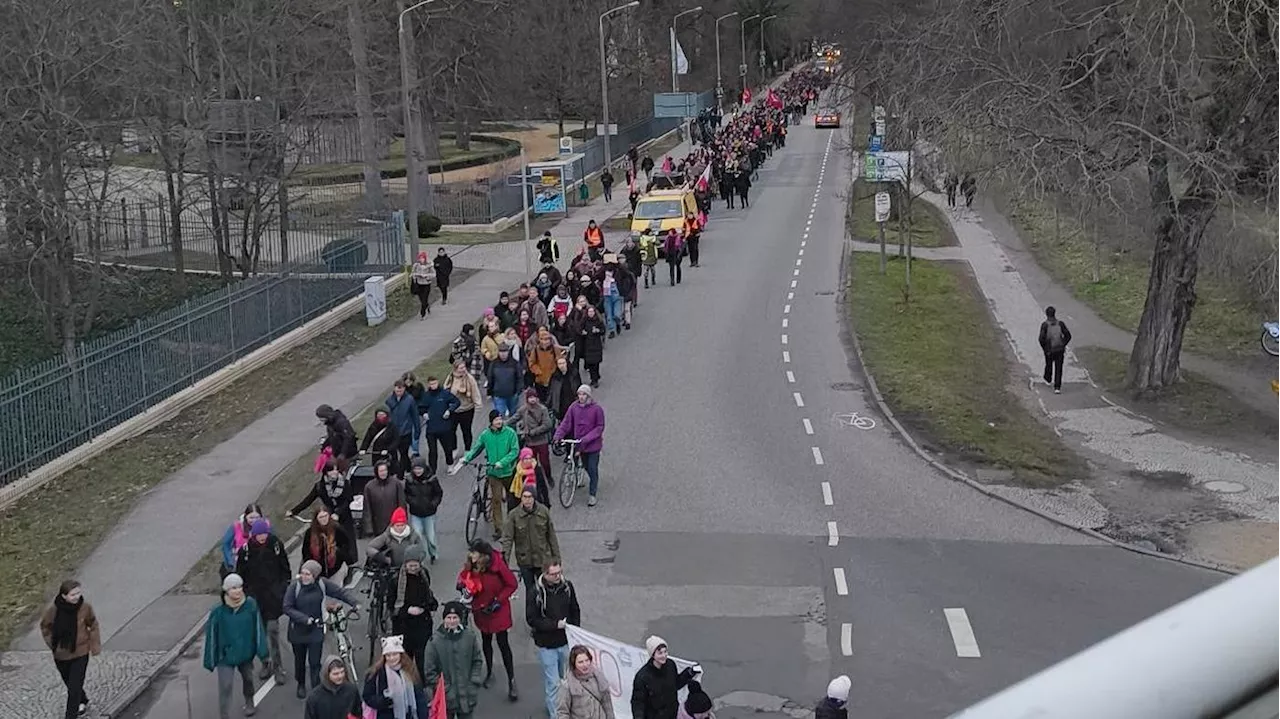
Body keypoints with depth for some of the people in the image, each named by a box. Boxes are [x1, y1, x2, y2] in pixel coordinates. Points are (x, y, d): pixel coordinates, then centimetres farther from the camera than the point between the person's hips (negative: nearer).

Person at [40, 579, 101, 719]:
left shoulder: (85, 608, -19)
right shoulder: (52, 610, -21)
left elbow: (93, 626, -2)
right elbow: (45, 627, 0)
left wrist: (95, 646, -2)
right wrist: (53, 645, -3)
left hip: (80, 653, -2)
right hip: (61, 655, 2)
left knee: (75, 688, -6)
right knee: (70, 684, 23)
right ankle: (83, 702, 51)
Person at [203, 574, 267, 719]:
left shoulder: (251, 605, -16)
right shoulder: (218, 610, -22)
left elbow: (258, 629, -8)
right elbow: (211, 636, -13)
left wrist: (262, 651, -8)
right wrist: (210, 661, -7)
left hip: (246, 653, 3)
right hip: (226, 655, -3)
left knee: (248, 679, 26)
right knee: (225, 688, -6)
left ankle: (249, 703, 53)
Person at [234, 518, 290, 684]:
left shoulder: (276, 544, -5)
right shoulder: (246, 549, -7)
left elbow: (285, 568, 5)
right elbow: (240, 574, 2)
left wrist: (286, 588, 5)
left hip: (274, 594, -2)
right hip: (255, 595, 2)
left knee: (273, 629, -10)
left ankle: (277, 665, -2)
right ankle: (266, 663, 24)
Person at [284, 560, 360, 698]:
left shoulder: (322, 584, -11)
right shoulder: (295, 586, -15)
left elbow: (341, 592, -3)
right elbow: (287, 608, -13)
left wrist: (354, 603, -17)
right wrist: (305, 619, -22)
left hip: (316, 630, 0)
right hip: (298, 630, 0)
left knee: (315, 662, -4)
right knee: (300, 660, 17)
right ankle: (301, 685, 40)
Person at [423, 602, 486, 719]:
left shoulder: (471, 636, -7)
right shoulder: (435, 641, -12)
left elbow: (478, 661, 4)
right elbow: (429, 671, -5)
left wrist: (474, 684, -3)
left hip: (466, 696, 2)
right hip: (445, 696, -2)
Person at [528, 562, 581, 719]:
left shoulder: (567, 586, -5)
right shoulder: (535, 592, -18)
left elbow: (575, 611, 7)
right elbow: (532, 619, -15)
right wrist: (555, 625, -20)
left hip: (566, 642, 4)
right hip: (546, 644, -4)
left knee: (566, 678, 17)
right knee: (552, 682, 1)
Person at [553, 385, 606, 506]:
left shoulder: (597, 409, -13)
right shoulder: (574, 407, -5)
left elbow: (600, 427, -11)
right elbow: (566, 423, -5)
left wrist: (587, 438, -22)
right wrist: (558, 436, -19)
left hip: (593, 444, -4)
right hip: (580, 443, 4)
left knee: (593, 468, -2)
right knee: (586, 466, 19)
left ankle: (592, 494, 7)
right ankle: (594, 482, 47)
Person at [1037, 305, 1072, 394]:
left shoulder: (1044, 324, -13)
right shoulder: (1060, 323, -6)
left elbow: (1041, 339, -19)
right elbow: (1068, 336, -4)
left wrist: (1044, 348, -3)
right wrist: (1063, 345, 10)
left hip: (1049, 350, -1)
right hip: (1060, 350, 1)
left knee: (1049, 365, 24)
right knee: (1058, 369, 5)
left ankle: (1048, 380, 49)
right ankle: (1057, 387, -5)